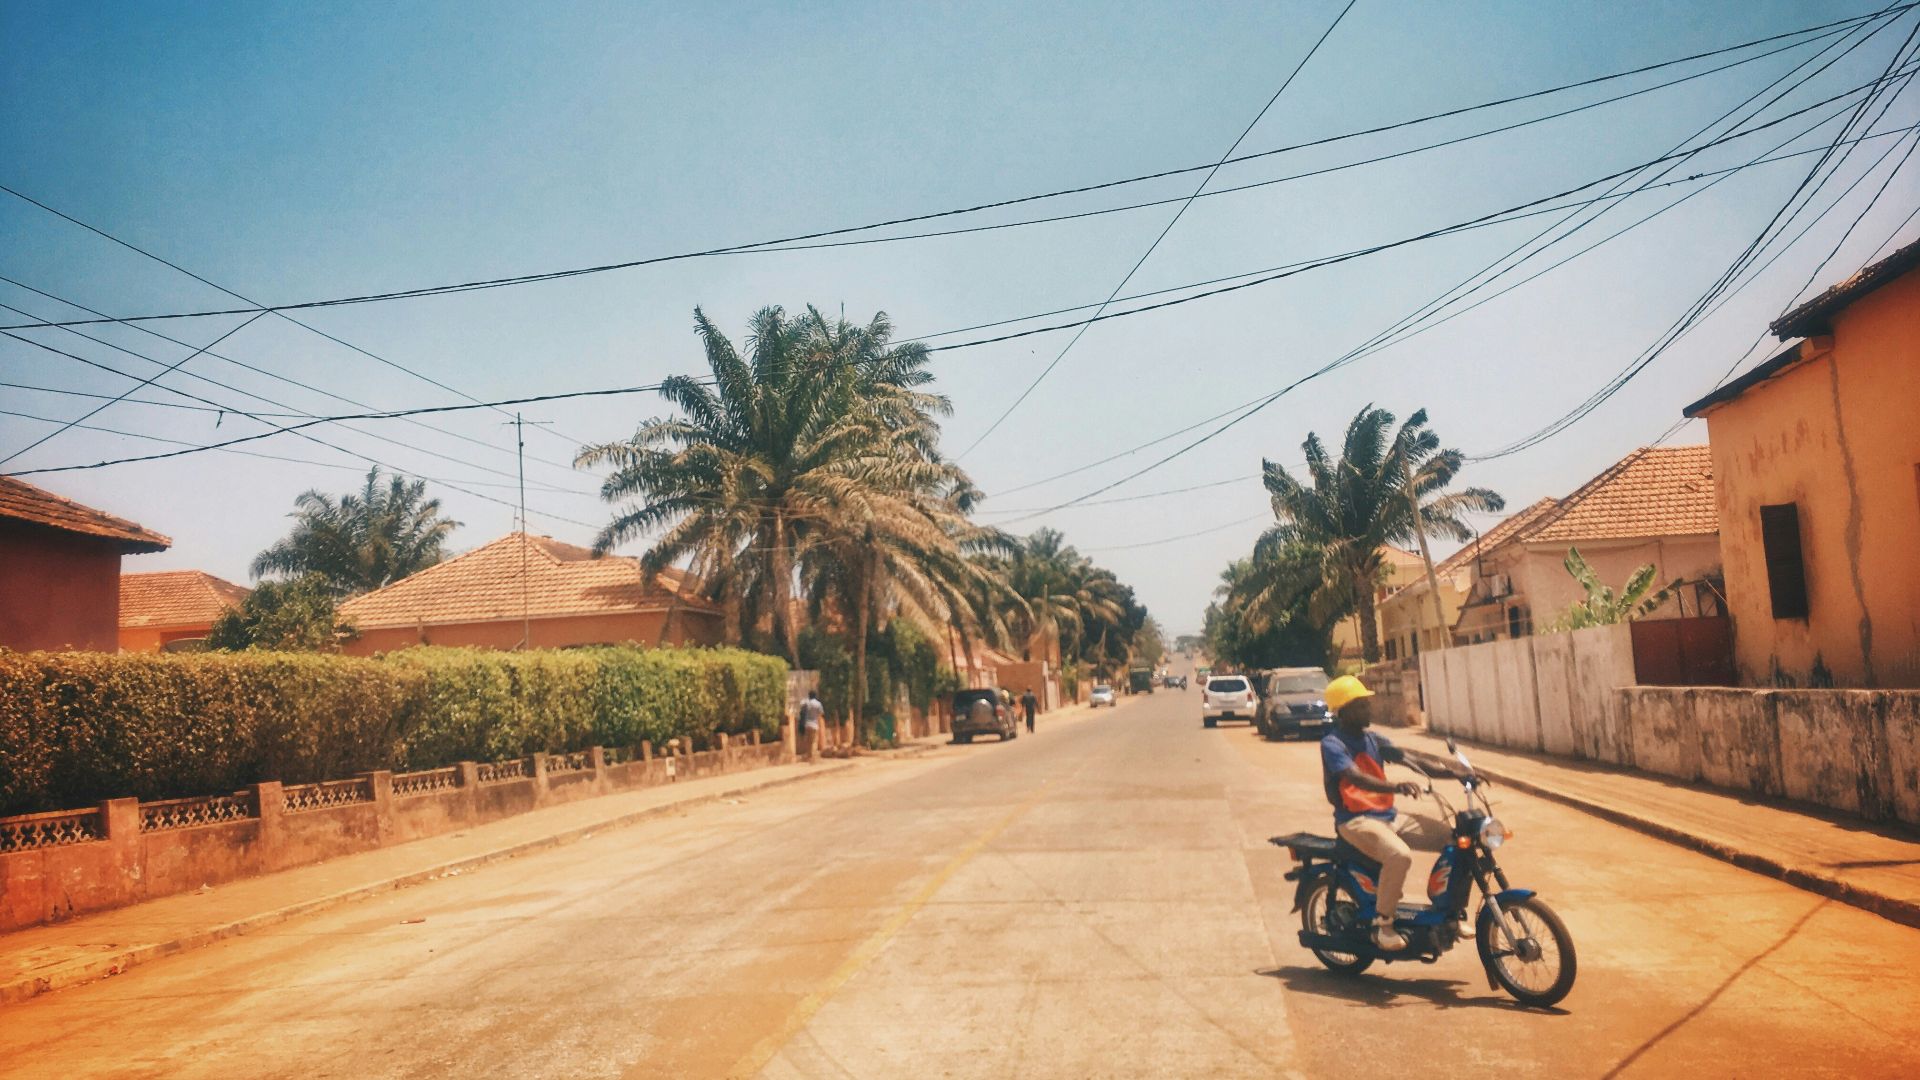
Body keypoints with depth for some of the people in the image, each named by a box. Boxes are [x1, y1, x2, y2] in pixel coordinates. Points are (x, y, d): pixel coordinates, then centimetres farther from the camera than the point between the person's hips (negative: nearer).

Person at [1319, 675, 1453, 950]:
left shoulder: (1373, 740, 14)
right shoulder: (1332, 744, -10)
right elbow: (1356, 777, -27)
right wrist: (1395, 787, -44)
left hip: (1388, 815, 8)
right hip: (1355, 820, -8)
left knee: (1452, 838, -2)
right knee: (1400, 855, -33)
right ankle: (1382, 925, -17)